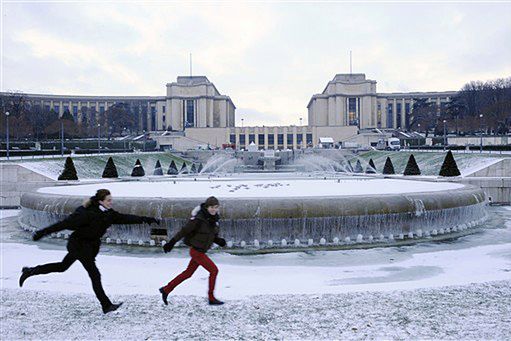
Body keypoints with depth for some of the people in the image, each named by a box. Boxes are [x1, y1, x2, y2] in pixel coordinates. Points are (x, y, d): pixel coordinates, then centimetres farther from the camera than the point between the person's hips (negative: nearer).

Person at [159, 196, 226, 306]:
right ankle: (211, 298, 7)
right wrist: (171, 243, -14)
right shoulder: (199, 219, -22)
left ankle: (166, 289, 32)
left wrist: (219, 240, -8)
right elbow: (184, 231, -17)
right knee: (214, 270, -7)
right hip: (196, 251, -8)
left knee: (188, 273, 18)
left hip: (201, 251, 8)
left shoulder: (213, 219, 2)